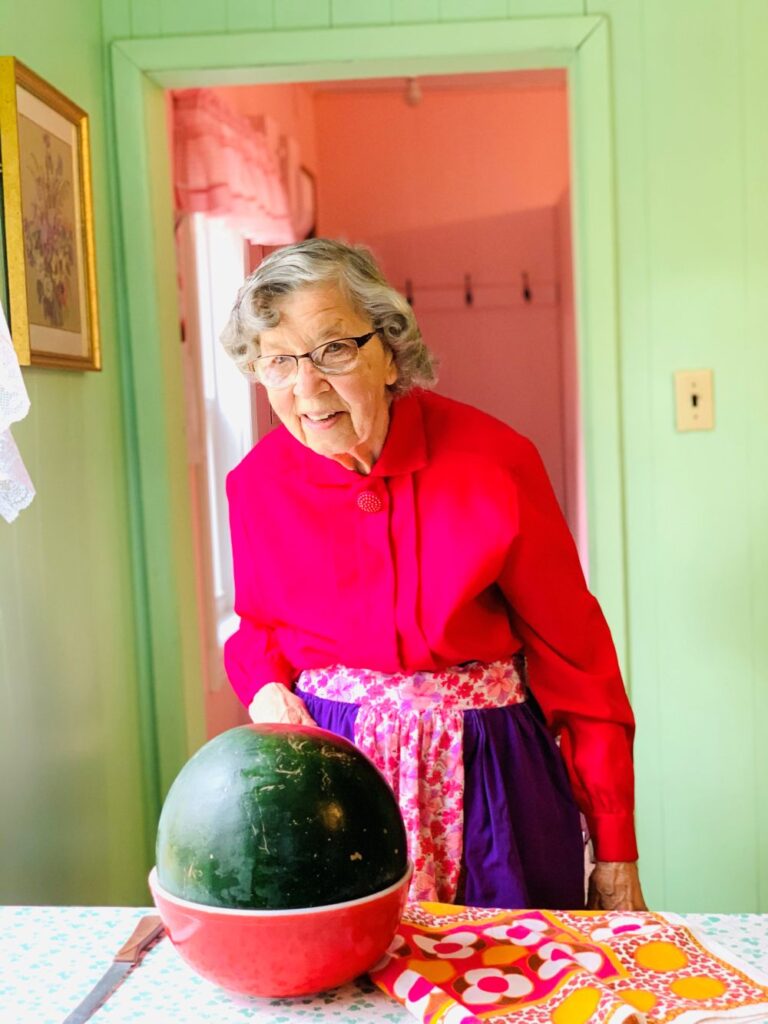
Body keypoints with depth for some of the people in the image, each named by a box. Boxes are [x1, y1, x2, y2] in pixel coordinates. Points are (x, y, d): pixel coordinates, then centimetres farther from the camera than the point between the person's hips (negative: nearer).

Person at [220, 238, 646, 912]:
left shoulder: (495, 463, -15)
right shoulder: (256, 482, -5)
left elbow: (575, 656, -9)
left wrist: (617, 851, -6)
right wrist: (266, 689, -10)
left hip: (483, 779, -2)